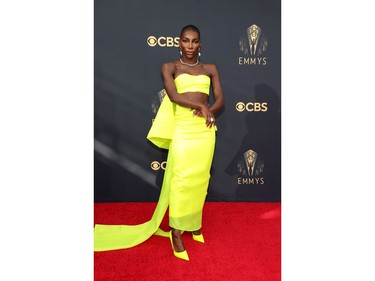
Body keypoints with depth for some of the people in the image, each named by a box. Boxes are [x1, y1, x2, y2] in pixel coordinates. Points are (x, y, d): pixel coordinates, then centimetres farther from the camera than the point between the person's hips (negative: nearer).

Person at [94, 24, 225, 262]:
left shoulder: (210, 69, 14)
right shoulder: (170, 67, 5)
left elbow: (220, 100, 9)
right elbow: (174, 96, -10)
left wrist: (207, 111, -10)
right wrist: (201, 106, -10)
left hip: (205, 129, 3)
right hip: (182, 129, -3)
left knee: (200, 178, 8)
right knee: (180, 178, -6)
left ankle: (194, 222, 26)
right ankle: (176, 231, 7)